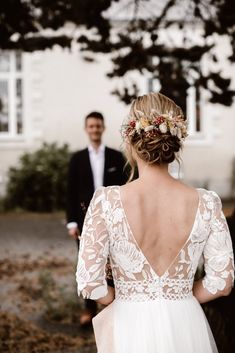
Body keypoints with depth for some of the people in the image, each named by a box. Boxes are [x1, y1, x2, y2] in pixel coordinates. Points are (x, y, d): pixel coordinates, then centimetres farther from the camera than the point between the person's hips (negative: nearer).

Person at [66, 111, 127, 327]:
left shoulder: (116, 157, 3)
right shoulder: (78, 158, 4)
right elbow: (71, 192, 3)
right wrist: (72, 222, -3)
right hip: (86, 218, 0)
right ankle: (90, 308, 13)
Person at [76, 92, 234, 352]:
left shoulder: (106, 201, -16)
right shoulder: (206, 203, -11)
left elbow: (89, 283, -14)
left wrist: (127, 301, 4)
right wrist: (178, 299, 10)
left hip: (131, 328, -1)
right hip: (186, 326, 2)